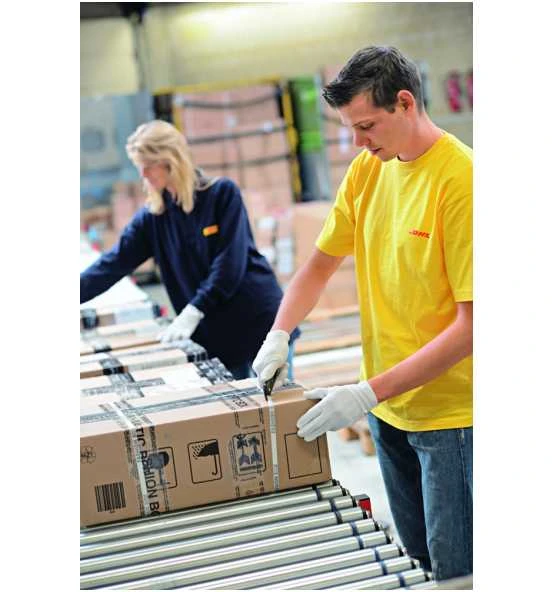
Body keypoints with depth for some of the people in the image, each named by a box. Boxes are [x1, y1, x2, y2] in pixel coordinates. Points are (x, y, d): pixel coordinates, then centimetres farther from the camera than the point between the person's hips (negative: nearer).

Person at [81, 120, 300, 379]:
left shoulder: (223, 193, -9)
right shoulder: (152, 216, 4)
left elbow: (229, 263, -16)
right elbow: (112, 264, 1)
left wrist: (193, 312, -21)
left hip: (259, 320, -3)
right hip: (214, 335, 4)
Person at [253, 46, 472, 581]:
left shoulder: (461, 179, -20)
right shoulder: (367, 170, 3)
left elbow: (471, 323, -22)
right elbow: (321, 261, 12)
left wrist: (369, 393, -24)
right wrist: (279, 335, -5)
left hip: (451, 413, -6)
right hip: (389, 406, 7)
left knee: (455, 570, 1)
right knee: (415, 557, 17)